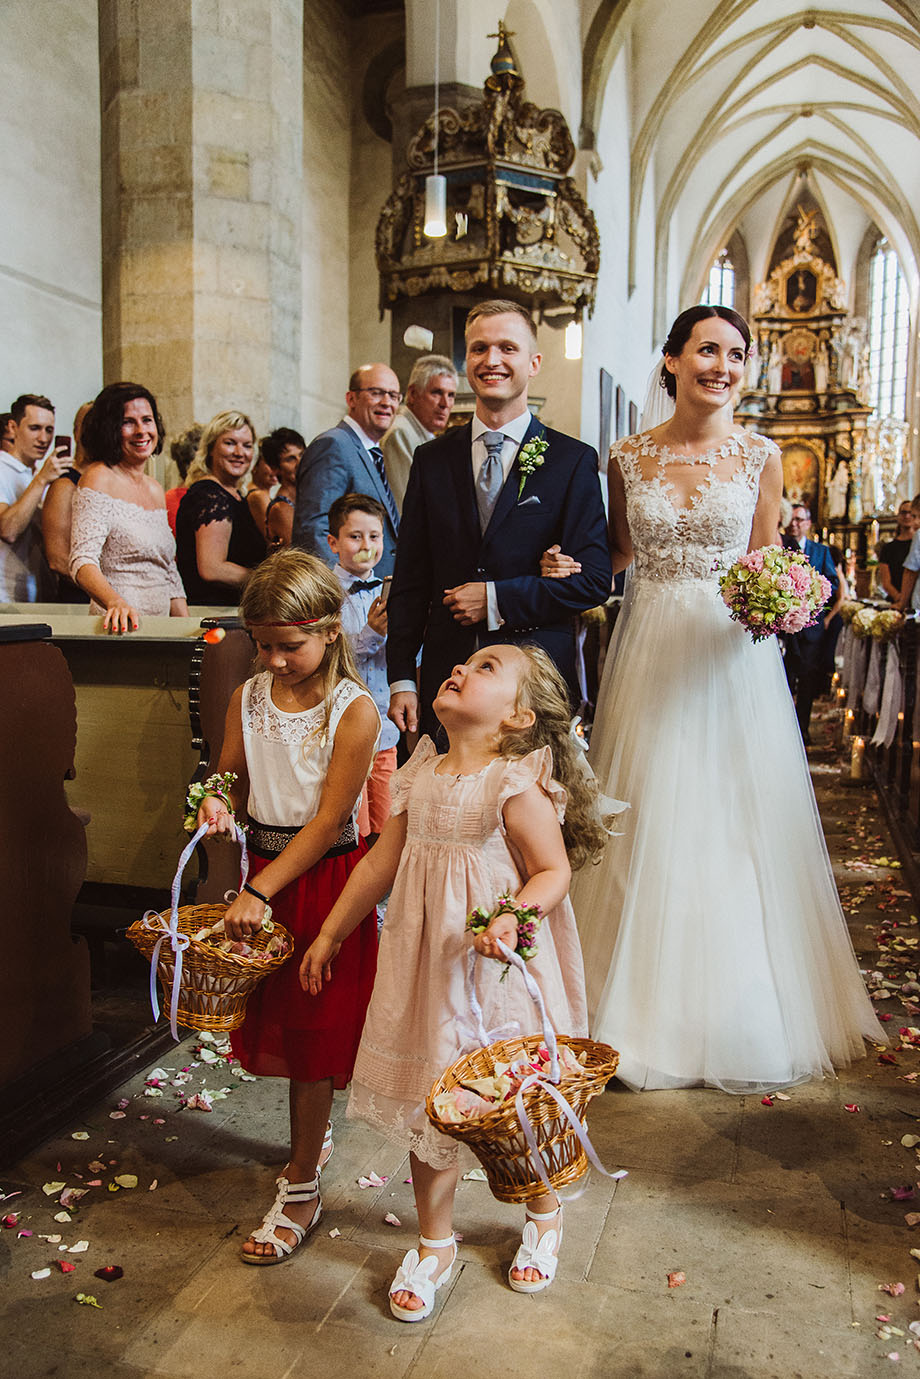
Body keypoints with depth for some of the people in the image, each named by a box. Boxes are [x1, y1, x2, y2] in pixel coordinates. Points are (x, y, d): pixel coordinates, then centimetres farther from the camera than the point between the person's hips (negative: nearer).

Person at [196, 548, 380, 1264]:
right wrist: (218, 802, -14)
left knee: (314, 1030, 4)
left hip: (324, 877, -5)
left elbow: (329, 820, -19)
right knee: (277, 1018, 18)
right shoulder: (250, 697, 0)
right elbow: (232, 778, 10)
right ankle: (315, 1133, 44)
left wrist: (262, 892, -21)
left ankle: (301, 1187, 20)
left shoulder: (354, 710, -17)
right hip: (264, 868, 6)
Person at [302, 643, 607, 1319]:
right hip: (426, 963, 5)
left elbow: (554, 871, -12)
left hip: (498, 966, -5)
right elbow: (382, 862, 10)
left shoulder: (517, 787, -16)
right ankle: (435, 1244, 36)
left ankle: (545, 1216, 44)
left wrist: (513, 916, -31)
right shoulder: (421, 777, 2)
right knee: (427, 1102, 14)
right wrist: (329, 935, 16)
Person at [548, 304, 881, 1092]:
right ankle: (650, 1005, 21)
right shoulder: (629, 458, 4)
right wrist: (568, 566, -6)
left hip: (733, 656, 0)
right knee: (651, 824, 4)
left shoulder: (761, 457, 3)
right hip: (651, 650, 1)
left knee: (735, 824, 5)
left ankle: (738, 1013, 23)